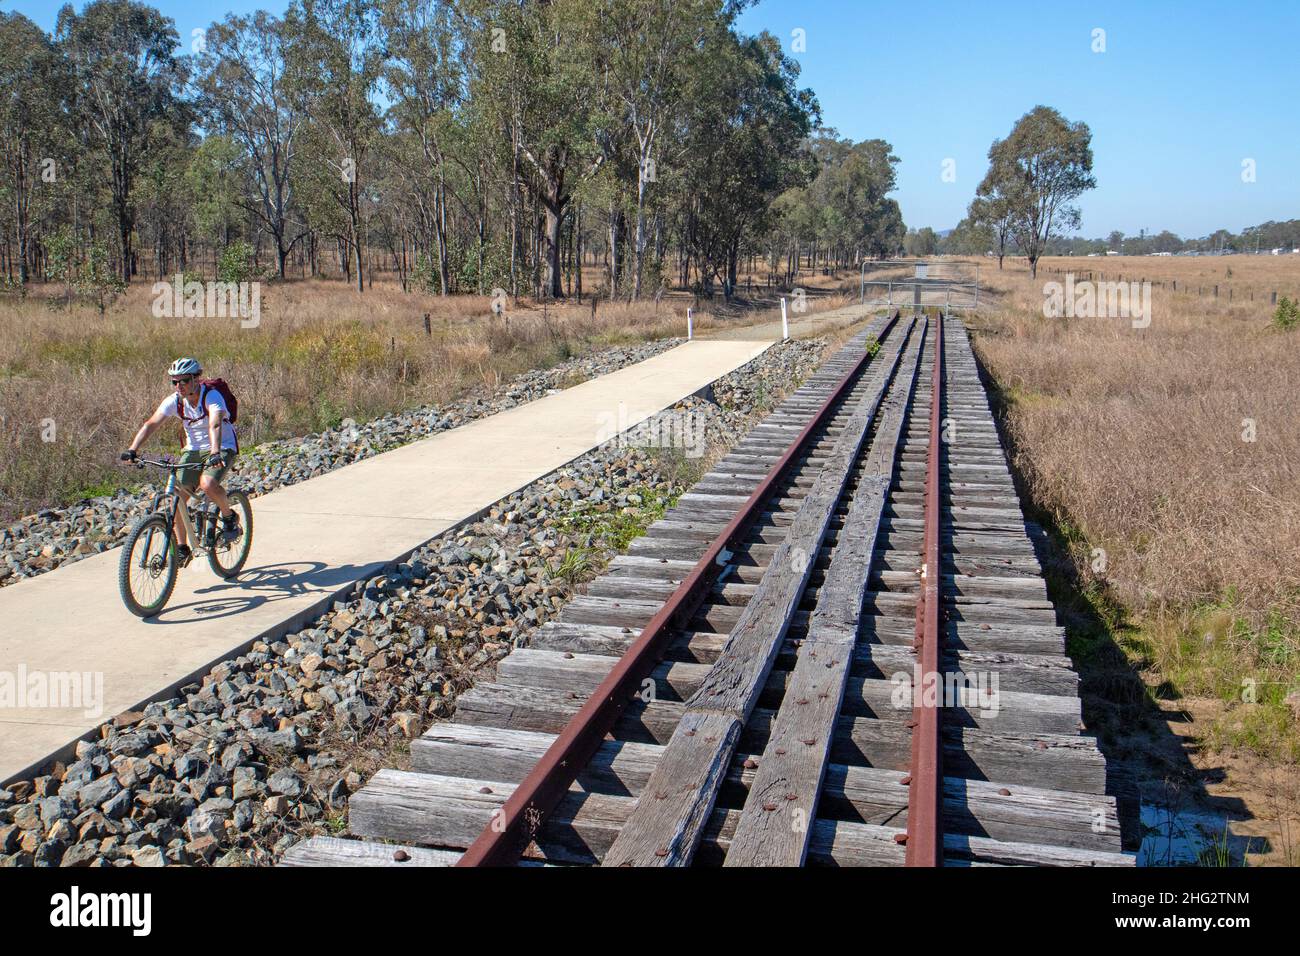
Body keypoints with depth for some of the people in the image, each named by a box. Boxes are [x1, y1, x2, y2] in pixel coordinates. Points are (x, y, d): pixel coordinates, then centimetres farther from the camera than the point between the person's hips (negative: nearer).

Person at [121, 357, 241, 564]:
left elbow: (215, 425, -39)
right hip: (193, 449, 5)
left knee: (207, 484, -32)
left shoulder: (212, 396, -23)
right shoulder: (174, 401, -9)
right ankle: (181, 547, 5)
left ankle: (230, 517, -3)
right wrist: (132, 450, -30)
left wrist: (215, 453, -56)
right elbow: (151, 424, -16)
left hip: (223, 448, -5)